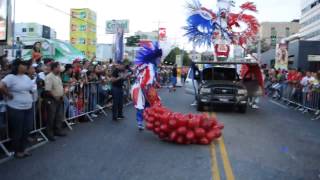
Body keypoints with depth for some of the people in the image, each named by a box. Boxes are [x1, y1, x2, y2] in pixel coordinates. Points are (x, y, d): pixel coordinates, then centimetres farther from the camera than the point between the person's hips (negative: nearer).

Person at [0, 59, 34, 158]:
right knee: (17, 131, 6)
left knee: (26, 130, 13)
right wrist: (9, 95, -14)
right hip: (16, 109, -7)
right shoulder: (10, 77, -14)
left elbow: (31, 90, 22)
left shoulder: (27, 77, 9)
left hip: (28, 108, 7)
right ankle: (17, 151, 21)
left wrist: (29, 99, 10)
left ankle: (23, 149, 28)